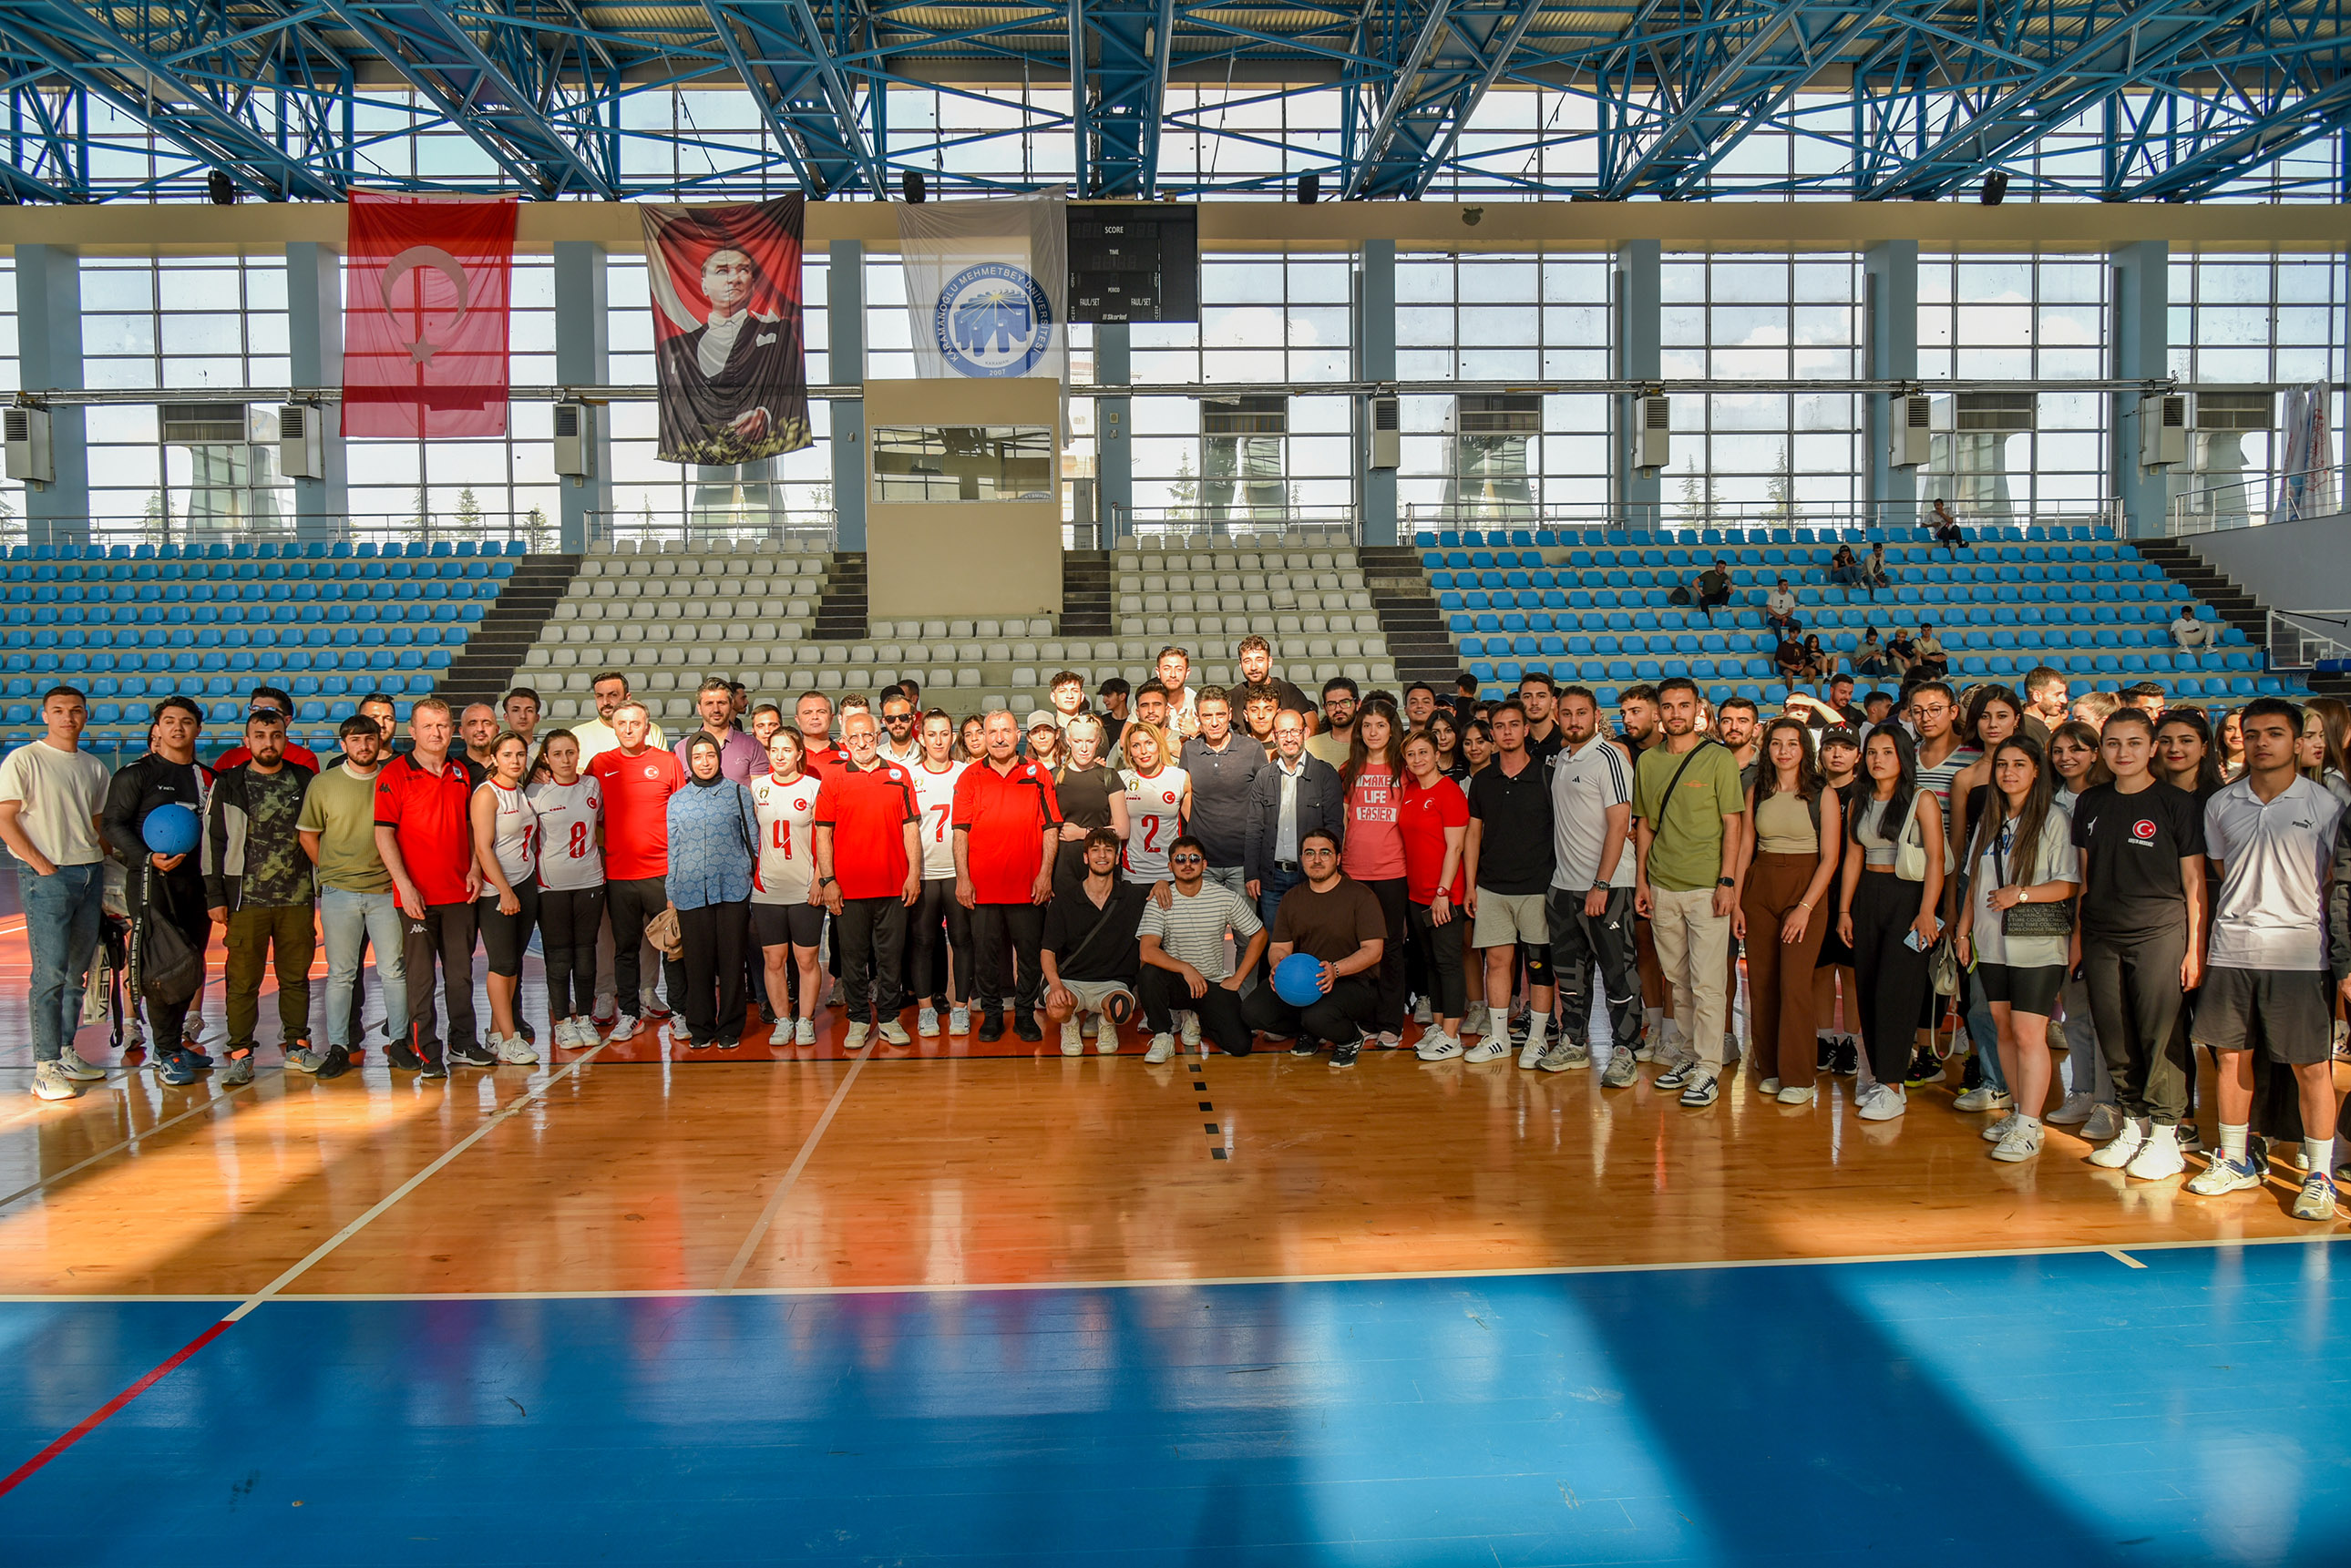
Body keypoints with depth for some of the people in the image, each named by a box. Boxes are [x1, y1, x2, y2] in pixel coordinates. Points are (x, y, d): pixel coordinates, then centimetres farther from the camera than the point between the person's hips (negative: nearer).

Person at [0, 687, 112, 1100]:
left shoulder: (94, 767, 15)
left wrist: (109, 863, 9)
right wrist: (40, 863, -12)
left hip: (90, 875, 6)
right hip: (46, 878, -6)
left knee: (77, 971, 10)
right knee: (50, 973, -8)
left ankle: (67, 1053, 20)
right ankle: (45, 1067, -4)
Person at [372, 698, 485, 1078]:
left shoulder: (462, 772, 10)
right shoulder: (393, 774, -6)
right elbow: (384, 833, -10)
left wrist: (474, 867, 6)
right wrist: (404, 884, -16)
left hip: (459, 891, 5)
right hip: (417, 894, -5)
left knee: (461, 971, 12)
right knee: (420, 975, 2)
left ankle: (463, 1042, 23)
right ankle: (426, 1050, 10)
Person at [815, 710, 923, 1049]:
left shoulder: (899, 776, 7)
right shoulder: (833, 779, 4)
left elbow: (911, 828, 6)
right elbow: (824, 833, 2)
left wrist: (914, 873, -1)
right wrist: (827, 880, -5)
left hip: (893, 886, 1)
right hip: (848, 887, -1)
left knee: (890, 955, 6)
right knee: (853, 956, 6)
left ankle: (889, 1018, 17)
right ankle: (859, 1020, 17)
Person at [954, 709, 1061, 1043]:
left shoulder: (1037, 775, 5)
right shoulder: (971, 777, 5)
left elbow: (1050, 829, 3)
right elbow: (961, 831, 3)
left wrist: (1046, 874, -4)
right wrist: (962, 878, -4)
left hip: (1028, 885, 0)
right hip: (982, 886, 0)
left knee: (1029, 952, 4)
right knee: (986, 953, 6)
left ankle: (1025, 1014, 17)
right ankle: (991, 1014, 19)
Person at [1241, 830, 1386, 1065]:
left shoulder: (1361, 896, -4)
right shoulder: (1291, 898, 13)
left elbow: (1373, 951, -11)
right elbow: (1278, 947, 9)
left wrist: (1335, 970, -27)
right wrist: (1279, 966, -17)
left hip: (1352, 982, -5)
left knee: (1318, 1017, -36)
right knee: (1252, 1009, -19)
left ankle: (1351, 1038, 1)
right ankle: (1309, 1034, 9)